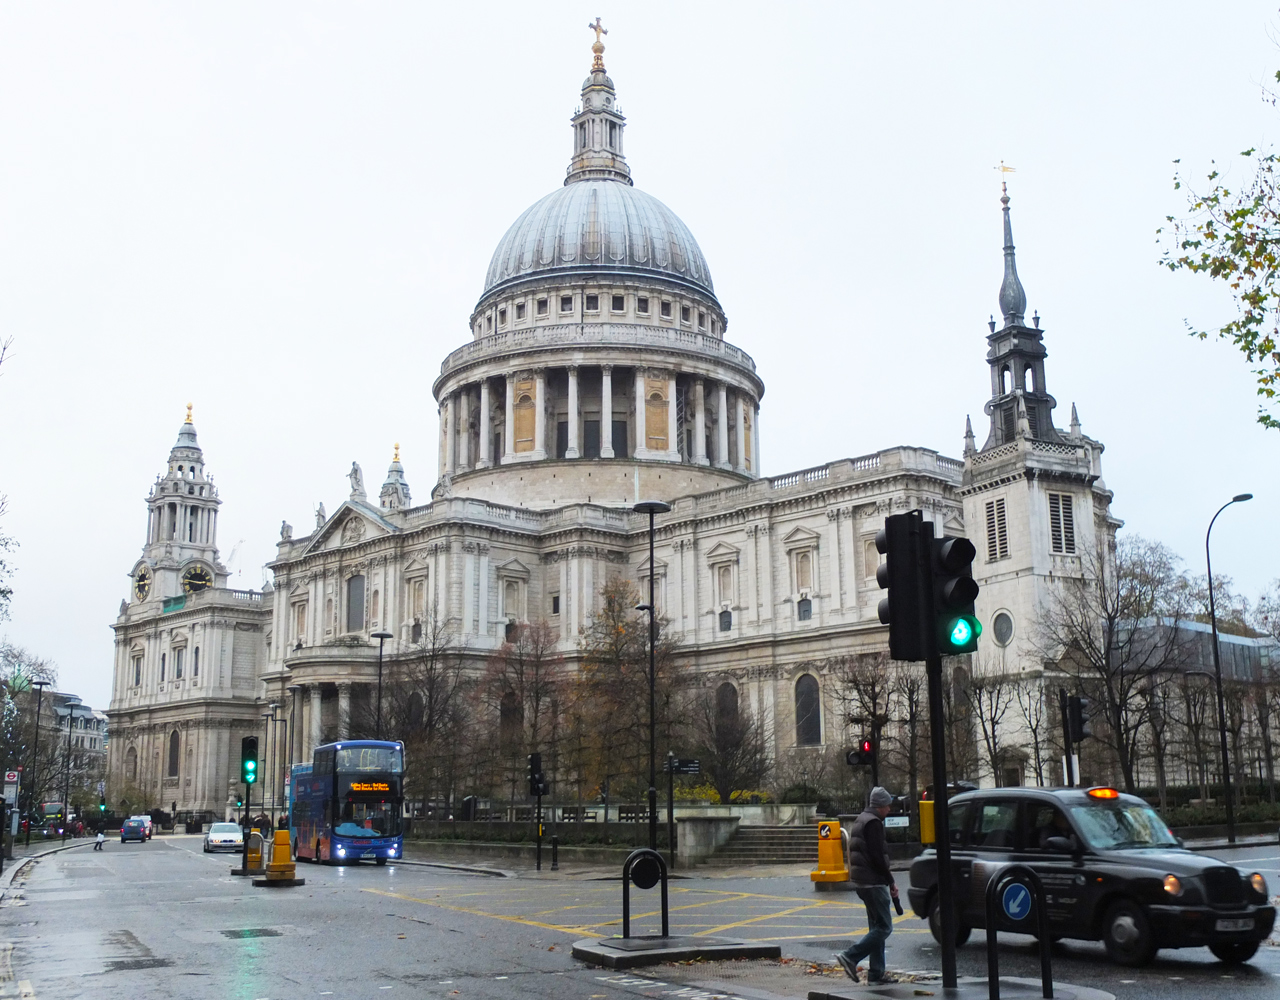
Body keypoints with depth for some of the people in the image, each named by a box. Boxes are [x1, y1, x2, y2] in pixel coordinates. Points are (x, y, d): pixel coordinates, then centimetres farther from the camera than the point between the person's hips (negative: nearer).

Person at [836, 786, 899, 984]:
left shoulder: (861, 820, 18)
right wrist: (890, 881, -12)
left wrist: (885, 873, 19)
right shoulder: (873, 823, -14)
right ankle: (850, 957, -12)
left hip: (860, 879, 11)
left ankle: (876, 972, 14)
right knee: (884, 927, -8)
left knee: (877, 926, 14)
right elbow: (877, 856, -19)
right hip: (872, 882, -11)